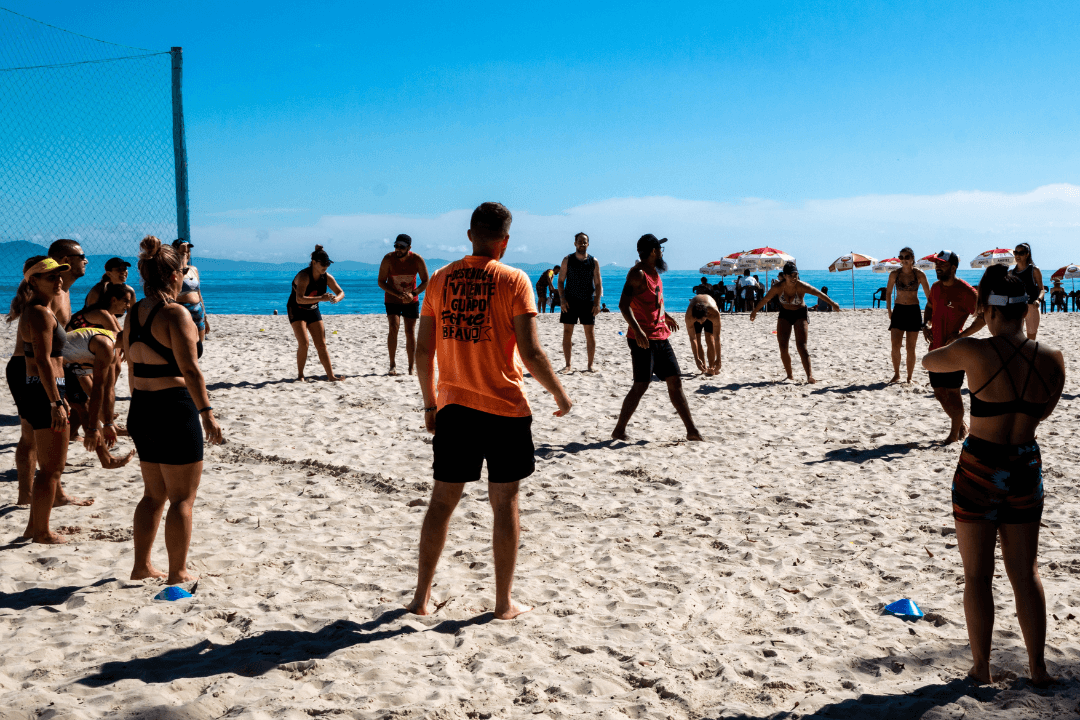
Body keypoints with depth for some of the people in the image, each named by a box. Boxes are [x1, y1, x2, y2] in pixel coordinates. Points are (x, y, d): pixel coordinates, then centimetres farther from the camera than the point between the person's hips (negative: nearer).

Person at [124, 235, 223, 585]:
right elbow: (189, 369, -19)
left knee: (154, 493, 20)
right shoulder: (176, 314, -15)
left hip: (140, 410, 8)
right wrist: (207, 413, -16)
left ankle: (142, 565, 26)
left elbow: (132, 369, 15)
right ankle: (178, 572, 11)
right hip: (175, 409, -8)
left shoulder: (133, 314, 9)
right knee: (182, 497, 4)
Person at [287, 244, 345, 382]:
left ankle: (331, 376, 2)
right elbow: (299, 299, -38)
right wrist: (321, 298, -47)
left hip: (313, 310, 6)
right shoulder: (304, 276, -27)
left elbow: (341, 292, 1)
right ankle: (300, 375, -2)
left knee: (321, 345, 1)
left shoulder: (327, 277, -8)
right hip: (297, 310, -6)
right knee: (303, 343, -17)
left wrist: (336, 298, -24)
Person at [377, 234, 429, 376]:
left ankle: (411, 368, 10)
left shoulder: (417, 260, -13)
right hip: (392, 299, -1)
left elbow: (425, 281, -5)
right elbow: (381, 282, -12)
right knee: (394, 327, -19)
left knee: (410, 332, -1)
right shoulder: (388, 259, -16)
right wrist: (398, 294, -25)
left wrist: (413, 294, -22)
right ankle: (392, 365, -12)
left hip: (411, 300, 1)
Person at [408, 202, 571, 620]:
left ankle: (422, 596, 20)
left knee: (442, 500, 13)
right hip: (504, 408, -3)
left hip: (453, 407, 4)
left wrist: (430, 403, 16)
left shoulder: (440, 280, 4)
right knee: (504, 502, 7)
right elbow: (531, 353, -14)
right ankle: (504, 602, 15)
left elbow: (423, 351, 5)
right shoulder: (513, 281, -9)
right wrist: (560, 395, 0)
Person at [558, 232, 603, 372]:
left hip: (588, 302, 0)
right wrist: (562, 299, -7)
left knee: (590, 334, 0)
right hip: (570, 301, 0)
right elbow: (561, 281, 4)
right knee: (567, 333, 0)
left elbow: (598, 284, 4)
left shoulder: (594, 262, 4)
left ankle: (590, 365, 8)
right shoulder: (567, 260, 3)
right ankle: (568, 365, 8)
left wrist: (597, 303, -5)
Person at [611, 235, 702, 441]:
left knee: (675, 382, 8)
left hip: (660, 337, 9)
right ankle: (619, 431, 1)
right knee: (641, 385, -9)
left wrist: (666, 316, 40)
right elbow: (624, 304, -24)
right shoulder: (638, 274, -14)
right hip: (643, 339, -9)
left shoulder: (653, 272, 15)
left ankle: (692, 430, 12)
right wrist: (637, 330, -35)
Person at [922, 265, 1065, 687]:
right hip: (1026, 469, 4)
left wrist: (957, 346, 23)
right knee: (1026, 574, 16)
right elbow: (1044, 412, 10)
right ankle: (1037, 668, 23)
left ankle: (981, 669, 17)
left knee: (977, 576, 9)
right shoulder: (1052, 360, -6)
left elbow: (928, 361, 3)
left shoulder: (974, 352, -17)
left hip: (979, 470, -3)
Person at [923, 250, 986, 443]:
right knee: (939, 393, 13)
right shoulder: (936, 287, 9)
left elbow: (984, 317, -13)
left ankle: (955, 434, 13)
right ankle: (961, 426, 32)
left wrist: (960, 336, -20)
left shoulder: (965, 291, -14)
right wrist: (925, 325, 7)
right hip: (936, 349, 7)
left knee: (953, 393, -1)